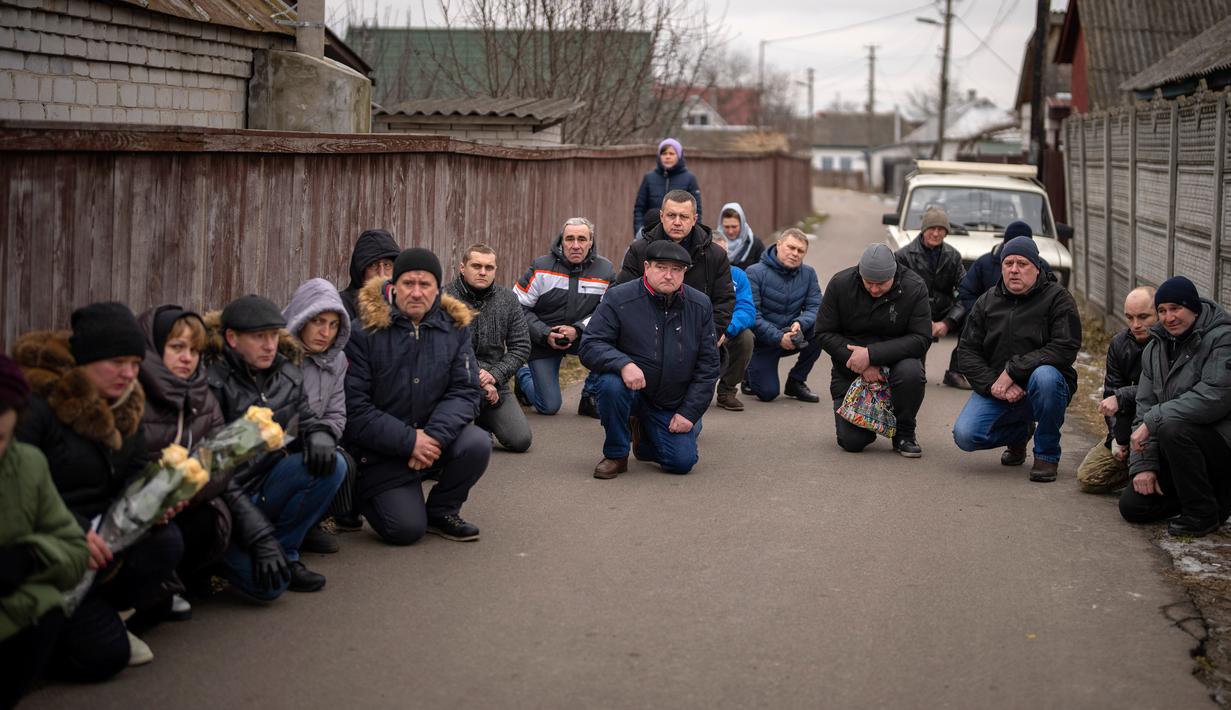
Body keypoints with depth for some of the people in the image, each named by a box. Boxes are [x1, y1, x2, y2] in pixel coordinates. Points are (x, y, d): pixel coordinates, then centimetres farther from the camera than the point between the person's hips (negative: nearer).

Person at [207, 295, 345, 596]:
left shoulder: (287, 374, 4)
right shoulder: (213, 385, -16)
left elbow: (305, 418, 17)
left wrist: (318, 434, -12)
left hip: (266, 487, 7)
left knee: (332, 465, -18)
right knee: (268, 584, -27)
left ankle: (286, 552, -4)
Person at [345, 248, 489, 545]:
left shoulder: (454, 327, 1)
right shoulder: (365, 331, -12)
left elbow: (466, 391, -5)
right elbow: (353, 406, -15)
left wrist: (436, 435, -23)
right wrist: (409, 440, -22)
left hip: (436, 440, 4)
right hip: (381, 450, -4)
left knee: (477, 443, -26)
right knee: (406, 529, -18)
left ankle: (441, 512, 2)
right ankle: (365, 494, 17)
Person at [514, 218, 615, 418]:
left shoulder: (605, 270, -8)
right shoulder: (541, 267, -11)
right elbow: (518, 307, -9)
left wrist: (577, 330, -21)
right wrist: (545, 334, -19)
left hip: (581, 337, 2)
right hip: (542, 342, -2)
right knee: (549, 407, -4)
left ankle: (590, 399, -10)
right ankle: (523, 375, 30)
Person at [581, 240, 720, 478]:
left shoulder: (700, 305, -1)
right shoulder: (619, 299, -11)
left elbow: (708, 366, 2)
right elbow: (590, 345, -15)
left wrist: (690, 412, -5)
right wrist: (623, 364, -34)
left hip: (672, 405, 3)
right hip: (631, 389, -3)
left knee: (683, 462, -13)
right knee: (611, 384, -36)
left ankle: (643, 438, 24)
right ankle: (616, 455, -11)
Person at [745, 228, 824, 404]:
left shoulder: (808, 273, 0)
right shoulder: (756, 273, -15)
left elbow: (815, 307, -9)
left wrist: (800, 324, -30)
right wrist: (778, 338, -28)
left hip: (793, 337, 4)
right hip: (763, 341, -4)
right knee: (768, 393, -18)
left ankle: (796, 382, -5)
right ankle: (751, 371, 20)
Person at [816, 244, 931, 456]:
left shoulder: (914, 287, -14)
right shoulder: (840, 284, -11)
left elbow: (922, 338, -19)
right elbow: (824, 333, -7)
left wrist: (872, 354, -28)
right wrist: (858, 363, -20)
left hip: (895, 360, -1)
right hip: (850, 369, 1)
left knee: (911, 372, -37)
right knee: (852, 442, -13)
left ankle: (904, 434, -9)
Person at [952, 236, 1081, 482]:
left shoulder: (1057, 298, -5)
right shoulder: (987, 302, 8)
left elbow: (1065, 349, -18)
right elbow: (966, 352, 4)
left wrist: (1012, 371, -22)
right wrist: (992, 384, -15)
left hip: (1042, 388, -4)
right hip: (995, 388, 4)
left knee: (1044, 375, -39)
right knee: (965, 436, -19)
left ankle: (1047, 454, -16)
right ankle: (1019, 433, 17)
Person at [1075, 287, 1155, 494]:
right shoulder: (1120, 343, 4)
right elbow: (1111, 395, 6)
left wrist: (1121, 397, -26)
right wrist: (1116, 437, -6)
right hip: (1134, 424, 6)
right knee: (1088, 478, -3)